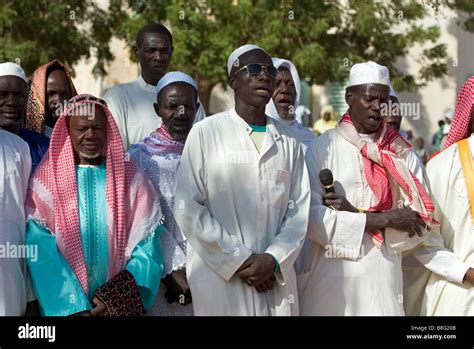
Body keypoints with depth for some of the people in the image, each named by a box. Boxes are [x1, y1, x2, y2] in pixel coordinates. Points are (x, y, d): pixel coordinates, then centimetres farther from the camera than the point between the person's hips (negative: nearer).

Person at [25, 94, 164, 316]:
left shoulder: (132, 178, 0)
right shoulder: (46, 179, -4)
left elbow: (146, 245, -4)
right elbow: (41, 250, -10)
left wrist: (115, 299, -14)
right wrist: (74, 306, -19)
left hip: (121, 304, 1)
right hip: (65, 305, -1)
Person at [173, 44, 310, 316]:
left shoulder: (289, 140, 9)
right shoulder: (206, 132, -1)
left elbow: (299, 208, 5)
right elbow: (188, 208, -7)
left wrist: (274, 260, -9)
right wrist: (240, 261, -10)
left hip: (275, 279, 3)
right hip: (220, 278, -3)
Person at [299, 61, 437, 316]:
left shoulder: (402, 155, 5)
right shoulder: (321, 149, -3)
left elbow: (418, 225, -1)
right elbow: (311, 216, -12)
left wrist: (357, 215, -13)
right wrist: (383, 219, -13)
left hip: (383, 278, 2)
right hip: (331, 278, -2)